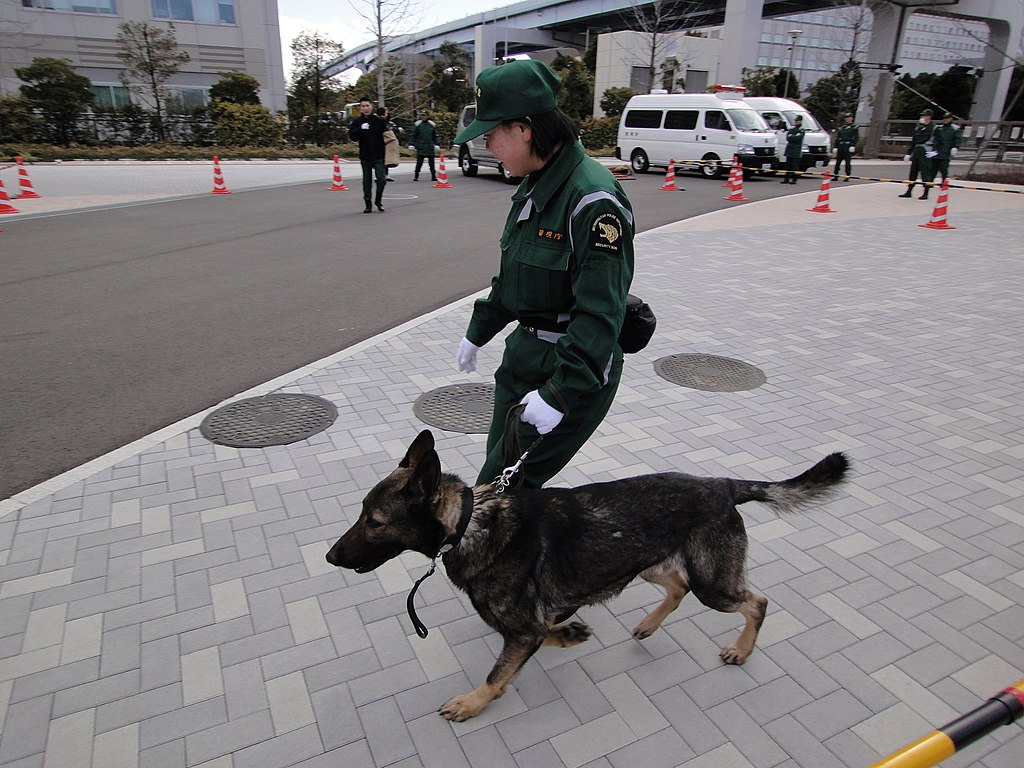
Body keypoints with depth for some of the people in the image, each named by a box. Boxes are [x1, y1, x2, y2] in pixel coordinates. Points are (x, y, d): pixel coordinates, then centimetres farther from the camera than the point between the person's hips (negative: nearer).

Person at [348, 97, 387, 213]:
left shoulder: (379, 120, -1)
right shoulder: (357, 122, 2)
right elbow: (352, 136, -9)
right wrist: (361, 129, -24)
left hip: (379, 156, -1)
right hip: (365, 157, 2)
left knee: (382, 179, -9)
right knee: (367, 181, 9)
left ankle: (378, 200, 16)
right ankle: (368, 204, 20)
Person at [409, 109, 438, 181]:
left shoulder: (432, 124, 7)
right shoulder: (417, 124, 1)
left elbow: (435, 136, 13)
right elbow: (413, 135, 1)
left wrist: (436, 144, 7)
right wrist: (411, 144, -4)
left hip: (430, 147, 2)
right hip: (420, 147, -2)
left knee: (431, 162, 5)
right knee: (419, 162, -5)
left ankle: (434, 176, 12)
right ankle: (416, 176, 0)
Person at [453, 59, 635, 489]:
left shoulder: (594, 200, -23)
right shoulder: (534, 187, 6)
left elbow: (600, 313, -26)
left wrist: (560, 393, -29)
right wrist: (478, 332, 24)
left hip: (575, 368, -9)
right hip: (524, 352, 9)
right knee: (497, 471, 17)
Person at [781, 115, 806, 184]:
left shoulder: (802, 130, -1)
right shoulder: (791, 129, 18)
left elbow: (798, 138, -16)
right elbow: (787, 138, 6)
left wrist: (791, 136, -8)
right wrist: (794, 137, -9)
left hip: (797, 151, -6)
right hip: (789, 150, 6)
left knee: (795, 166, -6)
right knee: (788, 165, 5)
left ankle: (794, 179, -2)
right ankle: (787, 179, 9)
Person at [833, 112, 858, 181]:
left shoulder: (854, 127, 5)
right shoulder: (841, 128, 20)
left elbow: (856, 137, -4)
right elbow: (837, 138, 20)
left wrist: (853, 146, -16)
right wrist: (836, 147, 12)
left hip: (848, 146, -5)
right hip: (840, 146, 5)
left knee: (847, 162, -6)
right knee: (838, 161, 2)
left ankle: (847, 176, -3)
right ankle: (836, 175, 7)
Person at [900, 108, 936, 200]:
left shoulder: (933, 128, -4)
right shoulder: (918, 127, 16)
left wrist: (934, 151, -23)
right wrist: (908, 153, 18)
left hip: (925, 152, -7)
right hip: (917, 150, 7)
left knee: (925, 171, -8)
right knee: (913, 171, 9)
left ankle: (926, 193, -5)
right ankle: (909, 191, 15)